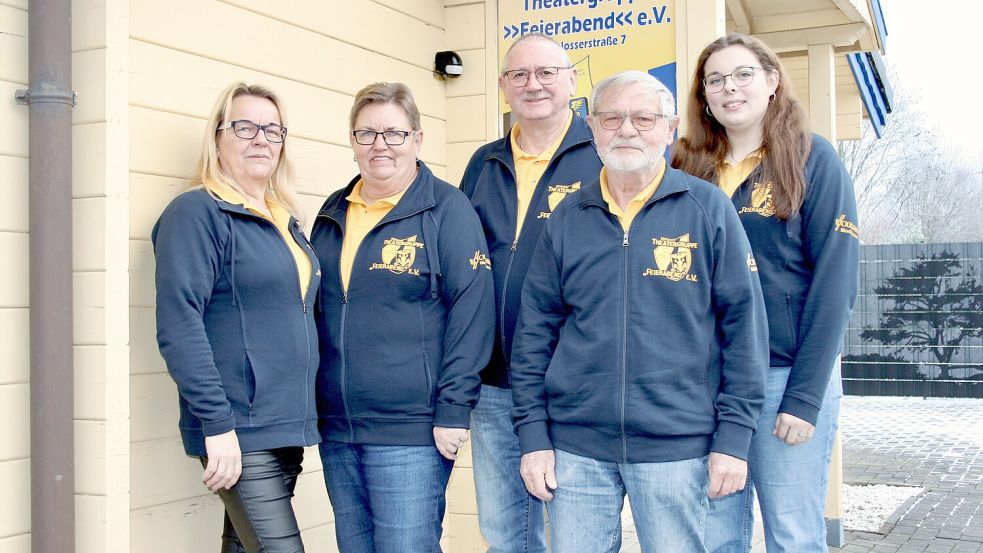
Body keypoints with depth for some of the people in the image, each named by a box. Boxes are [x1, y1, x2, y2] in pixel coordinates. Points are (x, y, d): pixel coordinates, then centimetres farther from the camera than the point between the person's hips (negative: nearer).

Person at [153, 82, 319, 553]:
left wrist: (300, 418, 17)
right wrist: (217, 425, -21)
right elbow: (178, 327, -17)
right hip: (238, 433, -8)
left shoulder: (286, 221, 15)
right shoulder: (197, 213, -9)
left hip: (287, 428, 8)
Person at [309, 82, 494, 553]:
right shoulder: (333, 214, 13)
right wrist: (312, 406, 14)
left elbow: (470, 311, -11)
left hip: (411, 432, -6)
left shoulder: (447, 209, -5)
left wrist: (454, 410, -15)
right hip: (335, 430, 6)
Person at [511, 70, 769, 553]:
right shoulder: (567, 218, 8)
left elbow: (744, 322, -1)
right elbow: (534, 330, 9)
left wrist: (733, 437, -5)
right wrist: (532, 435, 3)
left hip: (676, 448, -2)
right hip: (575, 446, 2)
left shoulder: (708, 209, 1)